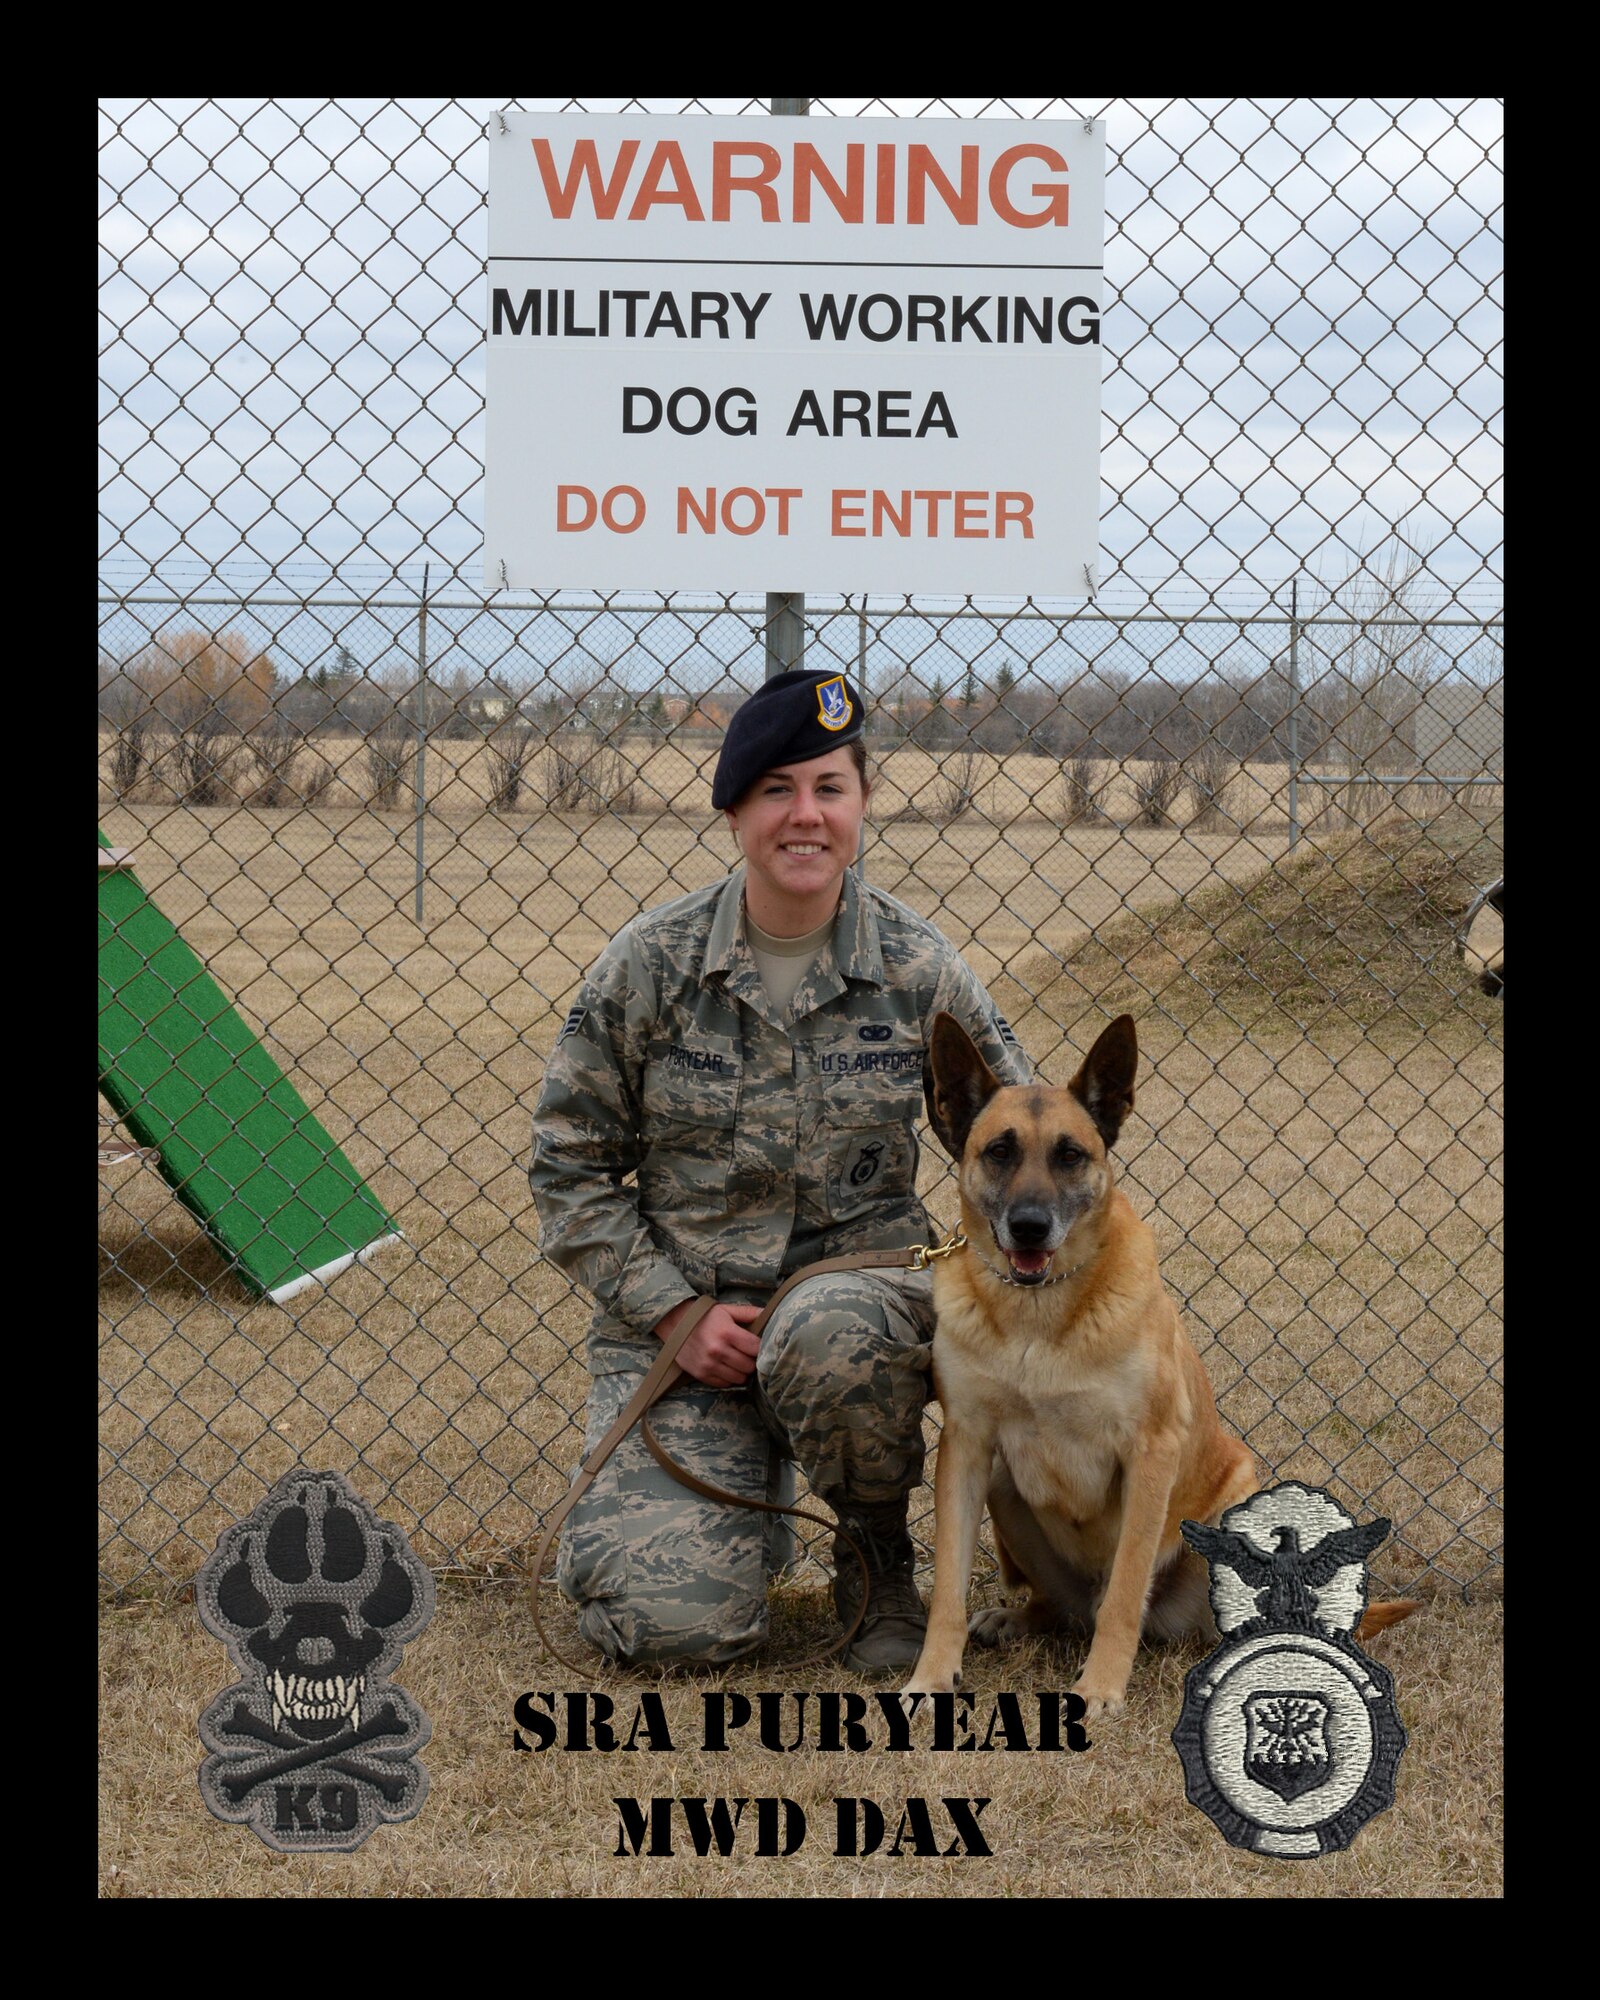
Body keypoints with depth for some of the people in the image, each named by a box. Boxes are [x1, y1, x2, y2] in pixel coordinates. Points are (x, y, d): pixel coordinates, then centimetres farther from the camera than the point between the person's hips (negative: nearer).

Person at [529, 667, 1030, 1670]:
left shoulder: (920, 969, -3)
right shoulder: (651, 964, -5)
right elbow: (571, 1164, 1)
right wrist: (672, 1311, -9)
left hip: (862, 1279, 0)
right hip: (681, 1308, 0)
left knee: (831, 1333, -40)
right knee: (680, 1618, -20)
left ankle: (882, 1555, -7)